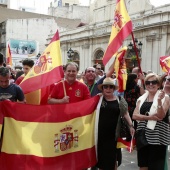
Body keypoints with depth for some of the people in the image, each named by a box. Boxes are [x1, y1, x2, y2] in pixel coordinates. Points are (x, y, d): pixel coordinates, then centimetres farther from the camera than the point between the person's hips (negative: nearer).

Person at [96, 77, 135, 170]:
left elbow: (125, 113, 6)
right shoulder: (99, 98, 2)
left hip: (113, 133, 0)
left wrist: (131, 125, -1)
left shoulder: (119, 100, 3)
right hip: (101, 133, 0)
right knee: (101, 156, 9)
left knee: (112, 157, 9)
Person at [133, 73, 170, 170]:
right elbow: (135, 115, -1)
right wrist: (149, 117, -16)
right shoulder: (142, 98, 9)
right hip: (143, 135, 4)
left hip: (157, 137, -4)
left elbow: (161, 116, -16)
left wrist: (159, 101, -29)